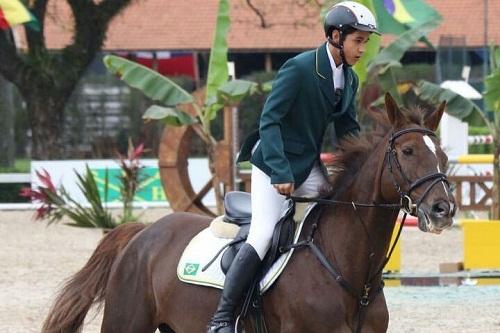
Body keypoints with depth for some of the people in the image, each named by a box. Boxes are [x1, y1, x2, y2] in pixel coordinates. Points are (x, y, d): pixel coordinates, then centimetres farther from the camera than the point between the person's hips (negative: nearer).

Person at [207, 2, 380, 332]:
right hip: (274, 163, -8)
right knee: (262, 237, -16)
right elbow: (269, 121, -22)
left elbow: (349, 132, 14)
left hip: (310, 167, 8)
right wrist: (281, 174, -29)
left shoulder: (349, 80, 5)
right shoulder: (299, 68, -19)